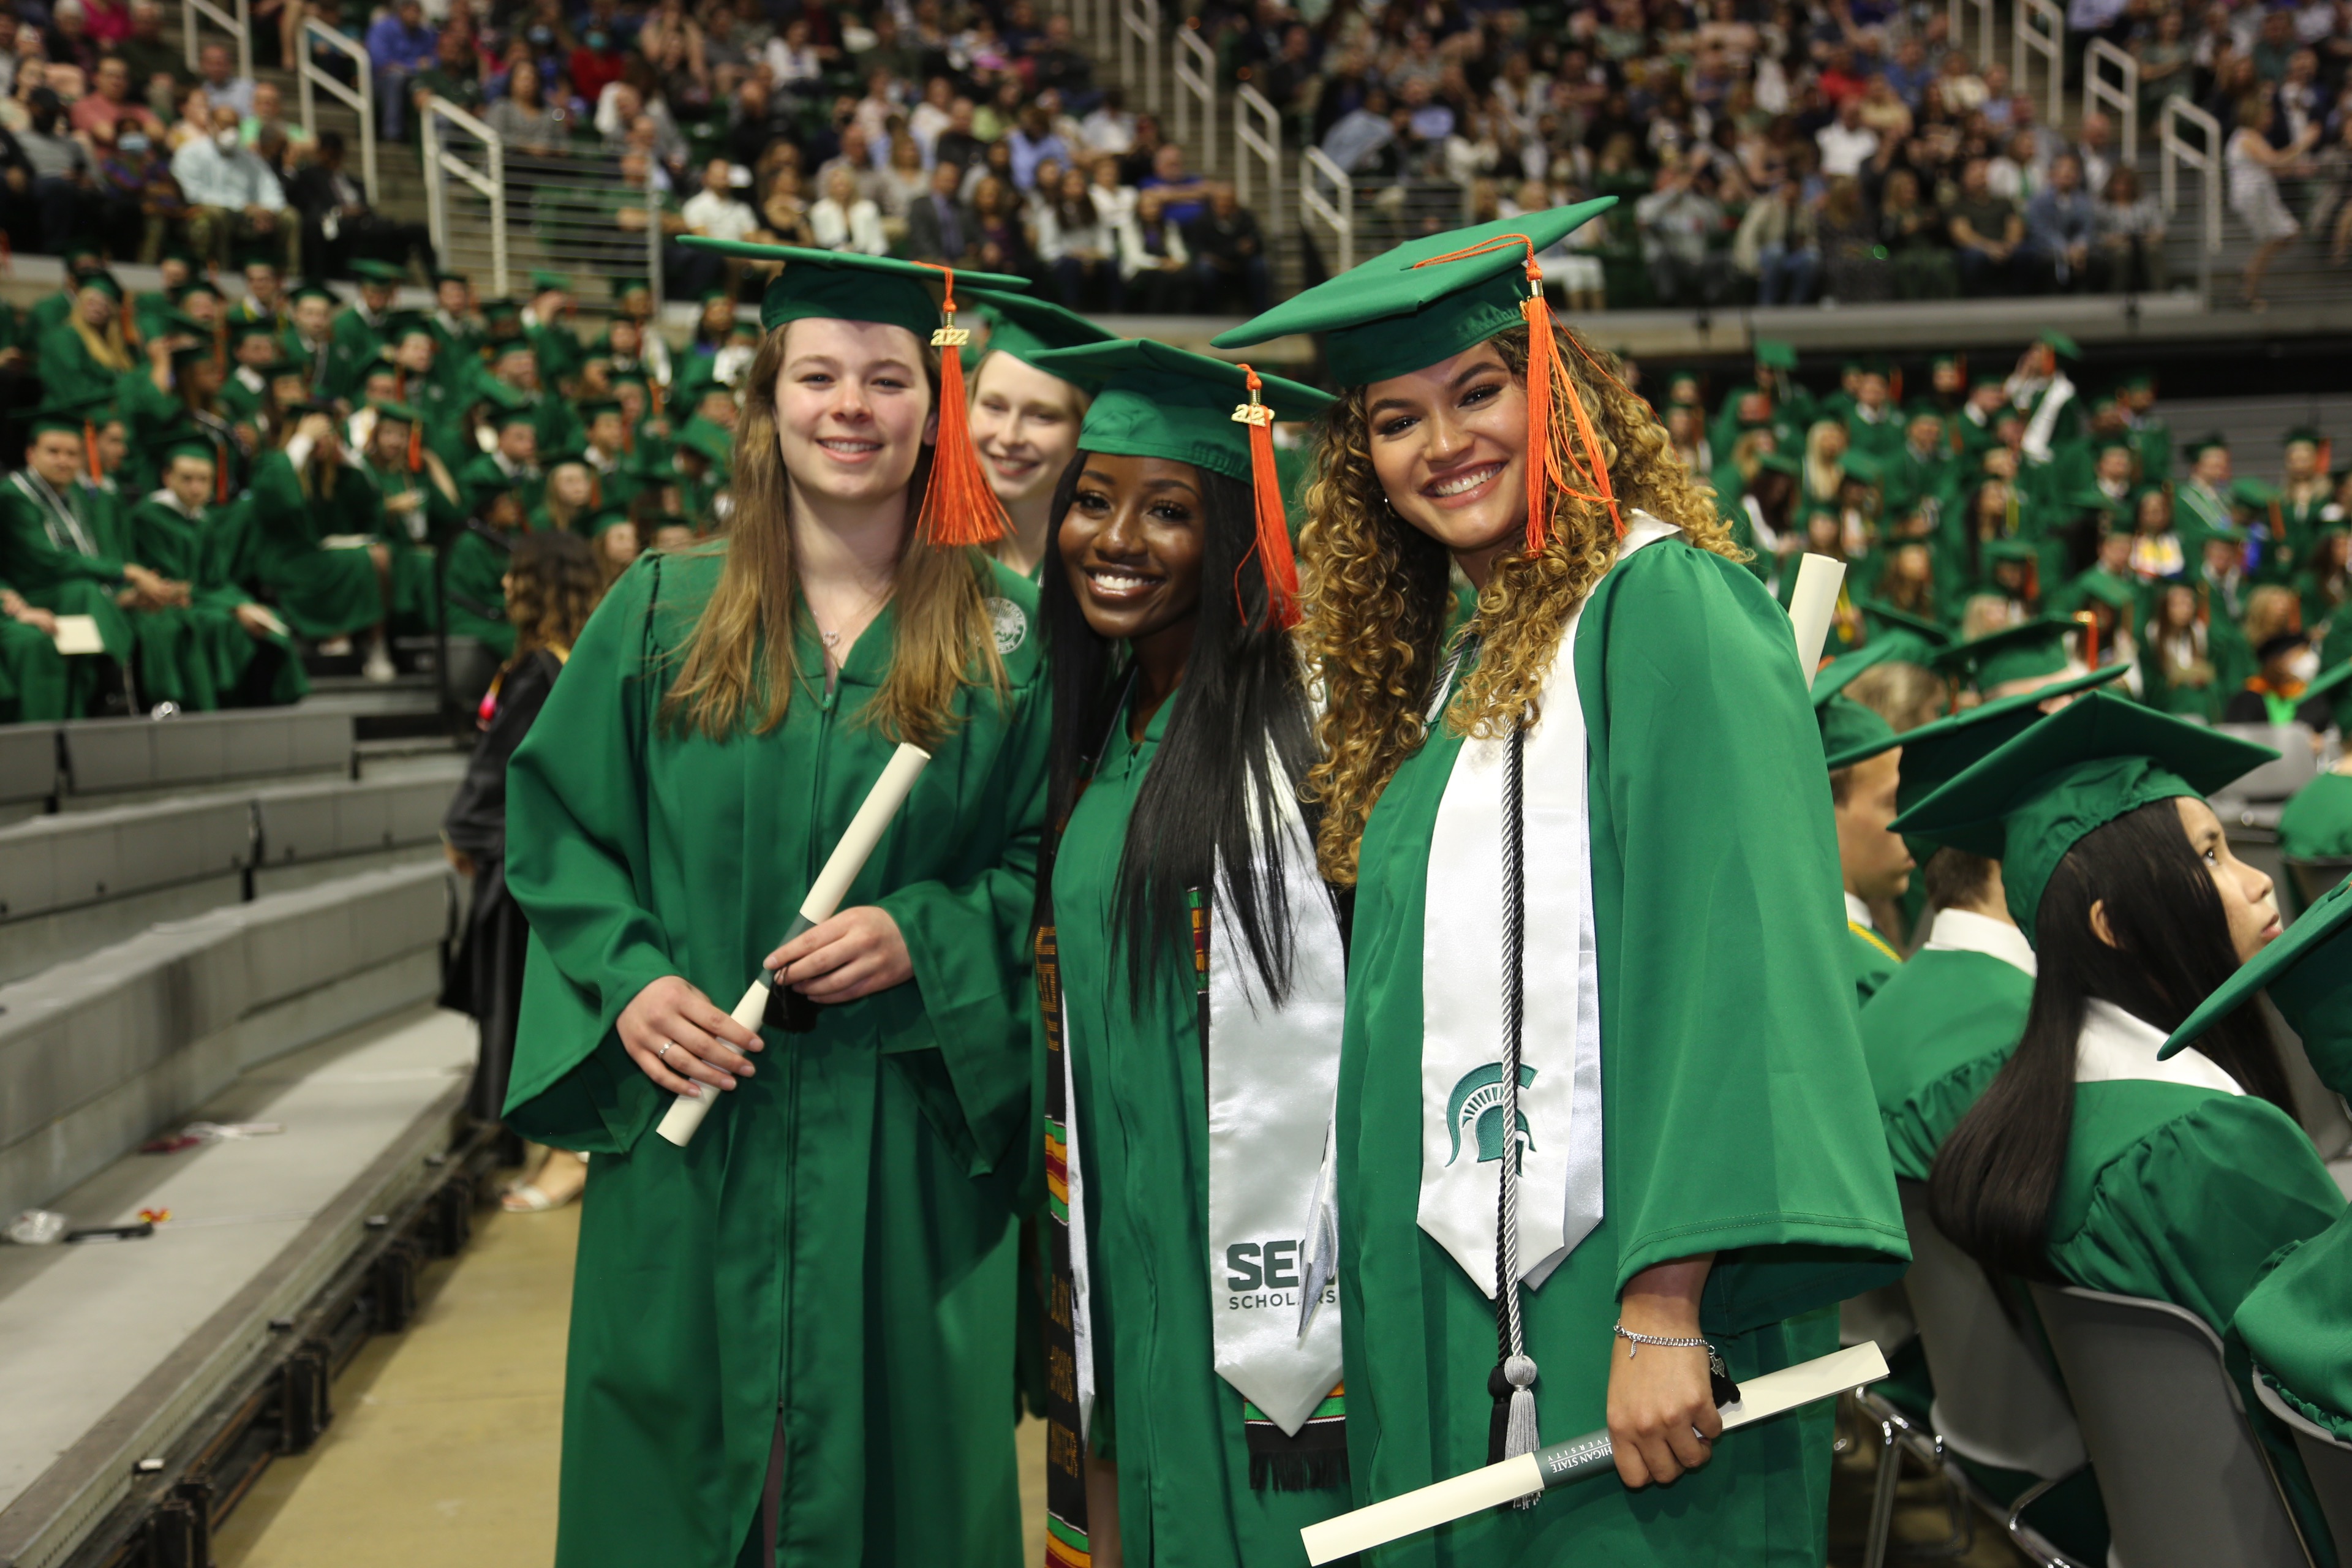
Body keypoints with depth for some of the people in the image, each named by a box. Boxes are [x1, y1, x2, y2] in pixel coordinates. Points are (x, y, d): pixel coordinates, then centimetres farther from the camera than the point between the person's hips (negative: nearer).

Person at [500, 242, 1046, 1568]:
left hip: (909, 1147, 0)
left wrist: (922, 936, -14)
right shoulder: (663, 612, 4)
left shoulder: (1007, 636, 1)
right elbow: (557, 829, 5)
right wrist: (629, 980, -10)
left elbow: (1050, 861, 3)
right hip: (686, 1136, 1)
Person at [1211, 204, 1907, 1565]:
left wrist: (1668, 1305, -25)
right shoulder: (1444, 665, 15)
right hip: (1458, 1309, 8)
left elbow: (1734, 939, -19)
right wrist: (1384, 1322, 12)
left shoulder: (1665, 600, -9)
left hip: (1604, 1297, -7)